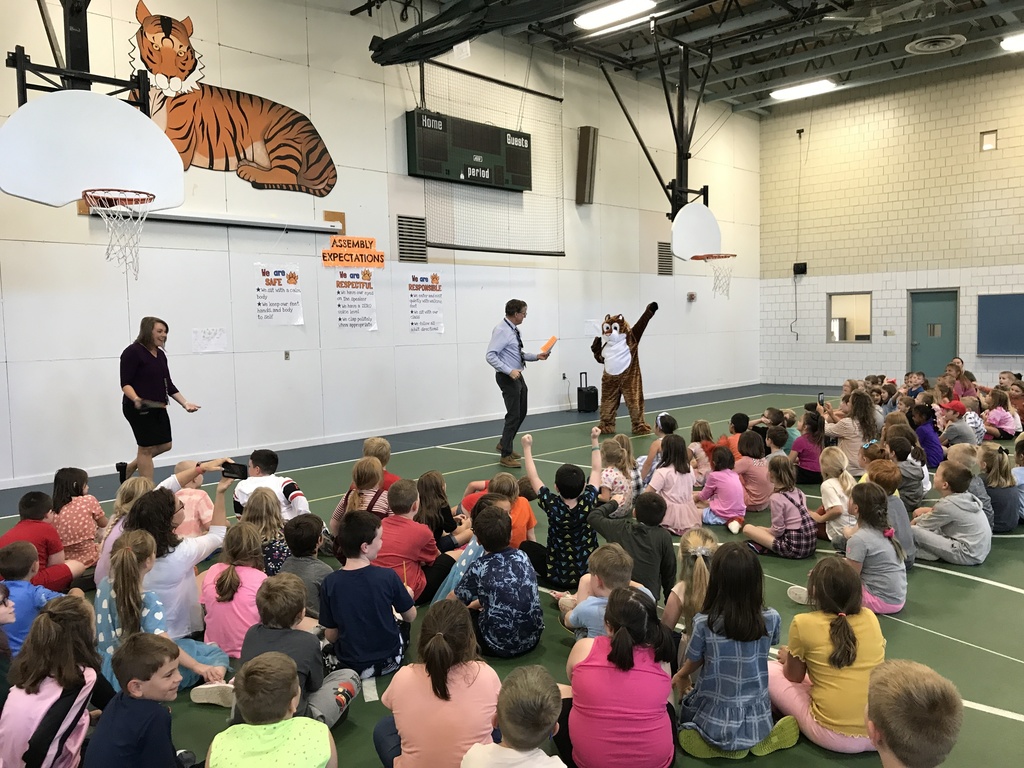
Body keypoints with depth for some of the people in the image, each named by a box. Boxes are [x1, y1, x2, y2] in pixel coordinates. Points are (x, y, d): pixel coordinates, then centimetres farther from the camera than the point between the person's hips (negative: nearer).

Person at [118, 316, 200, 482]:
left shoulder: (160, 354, 11)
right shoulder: (132, 352, -12)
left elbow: (168, 384, 13)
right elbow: (125, 383, -16)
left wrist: (185, 403, 5)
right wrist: (136, 399, -34)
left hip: (158, 407, 8)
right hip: (139, 409, -8)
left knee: (165, 445, 12)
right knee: (147, 448, 0)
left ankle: (129, 468, 30)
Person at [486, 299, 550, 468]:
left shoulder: (513, 329, 9)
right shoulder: (502, 331, -18)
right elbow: (490, 356, -25)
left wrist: (536, 356, 7)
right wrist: (509, 371, -30)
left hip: (517, 376, 10)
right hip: (507, 378, -10)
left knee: (521, 413, 18)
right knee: (514, 415, -7)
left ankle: (504, 444, 35)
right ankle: (506, 456, 3)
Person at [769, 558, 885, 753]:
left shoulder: (803, 623, -8)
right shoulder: (870, 617, 2)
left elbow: (793, 676, 7)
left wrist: (787, 657, 29)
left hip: (834, 737, -4)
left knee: (770, 671, 11)